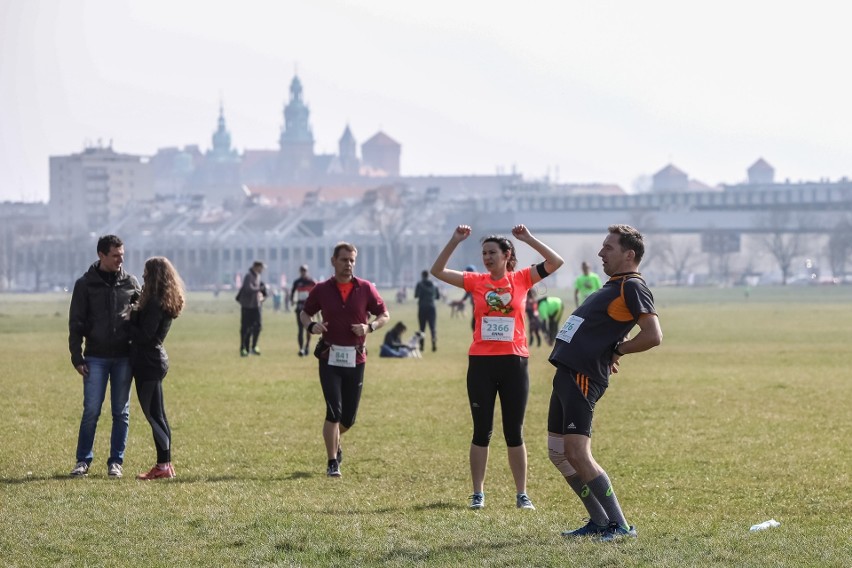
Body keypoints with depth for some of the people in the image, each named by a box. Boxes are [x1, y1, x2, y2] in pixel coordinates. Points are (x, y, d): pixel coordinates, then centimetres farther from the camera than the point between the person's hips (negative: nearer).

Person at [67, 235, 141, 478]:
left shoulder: (131, 282, 5)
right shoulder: (85, 284, 0)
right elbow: (76, 323, 1)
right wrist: (77, 357, -5)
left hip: (124, 357, 2)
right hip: (96, 357, -2)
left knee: (121, 412, 4)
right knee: (91, 411, -3)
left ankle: (115, 462, 11)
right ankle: (83, 461, 6)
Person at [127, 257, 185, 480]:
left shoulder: (155, 303, -17)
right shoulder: (166, 302, 12)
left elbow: (144, 335, -22)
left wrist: (129, 322, -8)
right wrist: (135, 315, 0)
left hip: (148, 363, -10)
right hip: (154, 359, 10)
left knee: (153, 414, -6)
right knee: (156, 414, 13)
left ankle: (164, 465, -5)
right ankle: (165, 463, 16)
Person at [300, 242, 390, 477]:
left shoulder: (366, 288, 1)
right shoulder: (322, 290, 2)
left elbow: (384, 315, 8)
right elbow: (304, 313, 14)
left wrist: (370, 327, -13)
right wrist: (311, 326, -9)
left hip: (355, 359, 1)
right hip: (330, 358, -1)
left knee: (349, 417, 6)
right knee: (334, 411, -11)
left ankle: (334, 441, 38)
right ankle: (333, 463, -3)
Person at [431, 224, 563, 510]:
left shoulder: (522, 279, 2)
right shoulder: (476, 281, 4)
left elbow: (555, 262, -6)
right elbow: (438, 271, -1)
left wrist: (529, 238, -10)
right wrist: (455, 241, -9)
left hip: (514, 362, -1)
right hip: (481, 363, 1)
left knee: (514, 433, 6)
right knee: (482, 432, 6)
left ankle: (522, 495, 12)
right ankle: (478, 493, 12)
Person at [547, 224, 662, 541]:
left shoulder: (632, 287, -11)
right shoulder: (613, 286, 20)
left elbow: (653, 336, -22)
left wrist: (617, 350, -10)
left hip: (583, 378, -11)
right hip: (566, 373, 11)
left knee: (577, 453, -17)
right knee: (558, 453, 12)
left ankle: (620, 525, -13)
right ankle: (599, 522, 18)